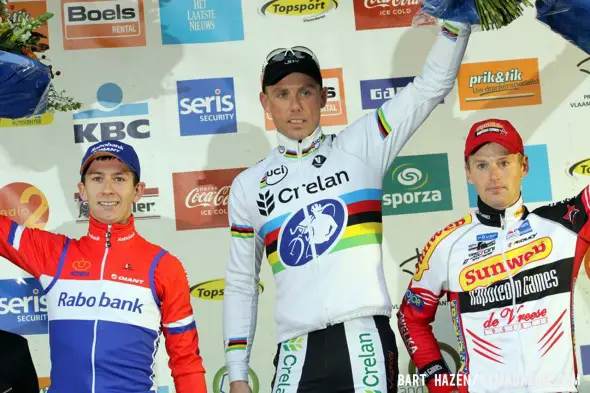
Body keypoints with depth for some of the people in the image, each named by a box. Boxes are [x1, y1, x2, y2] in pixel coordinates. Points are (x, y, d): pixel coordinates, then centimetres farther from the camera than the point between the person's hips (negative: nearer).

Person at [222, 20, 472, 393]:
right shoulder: (248, 186, 12)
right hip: (296, 352, 2)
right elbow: (241, 285, 16)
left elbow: (433, 85, 4)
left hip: (364, 339, -2)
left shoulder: (360, 146, 7)